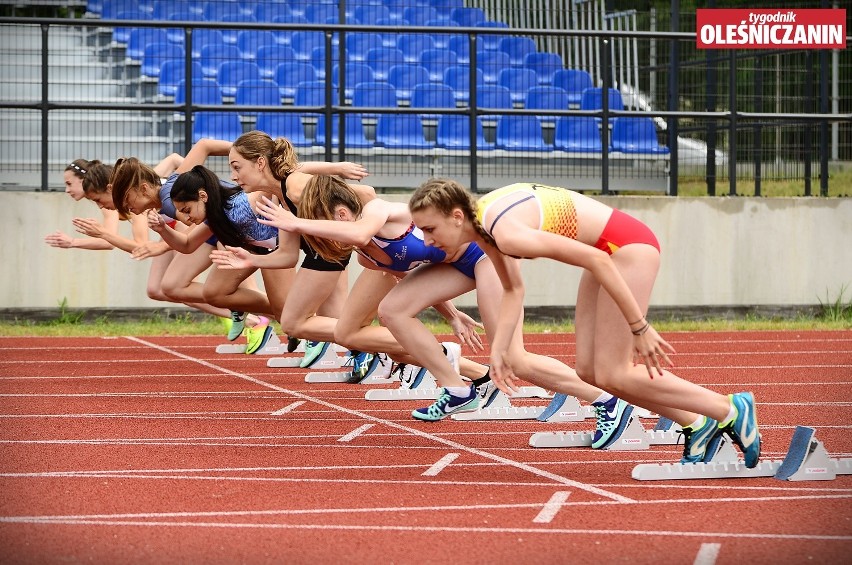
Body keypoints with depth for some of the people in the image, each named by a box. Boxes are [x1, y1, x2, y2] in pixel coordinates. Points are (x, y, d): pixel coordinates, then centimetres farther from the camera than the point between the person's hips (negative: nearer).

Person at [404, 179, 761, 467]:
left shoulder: (506, 232, -30)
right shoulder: (480, 222, -1)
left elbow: (595, 260, -29)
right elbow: (513, 290, 12)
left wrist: (639, 328, -25)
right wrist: (498, 351, 1)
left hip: (627, 246, -9)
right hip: (607, 250, 9)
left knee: (612, 374, -7)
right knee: (588, 371, 8)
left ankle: (730, 410, 2)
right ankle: (698, 426, 16)